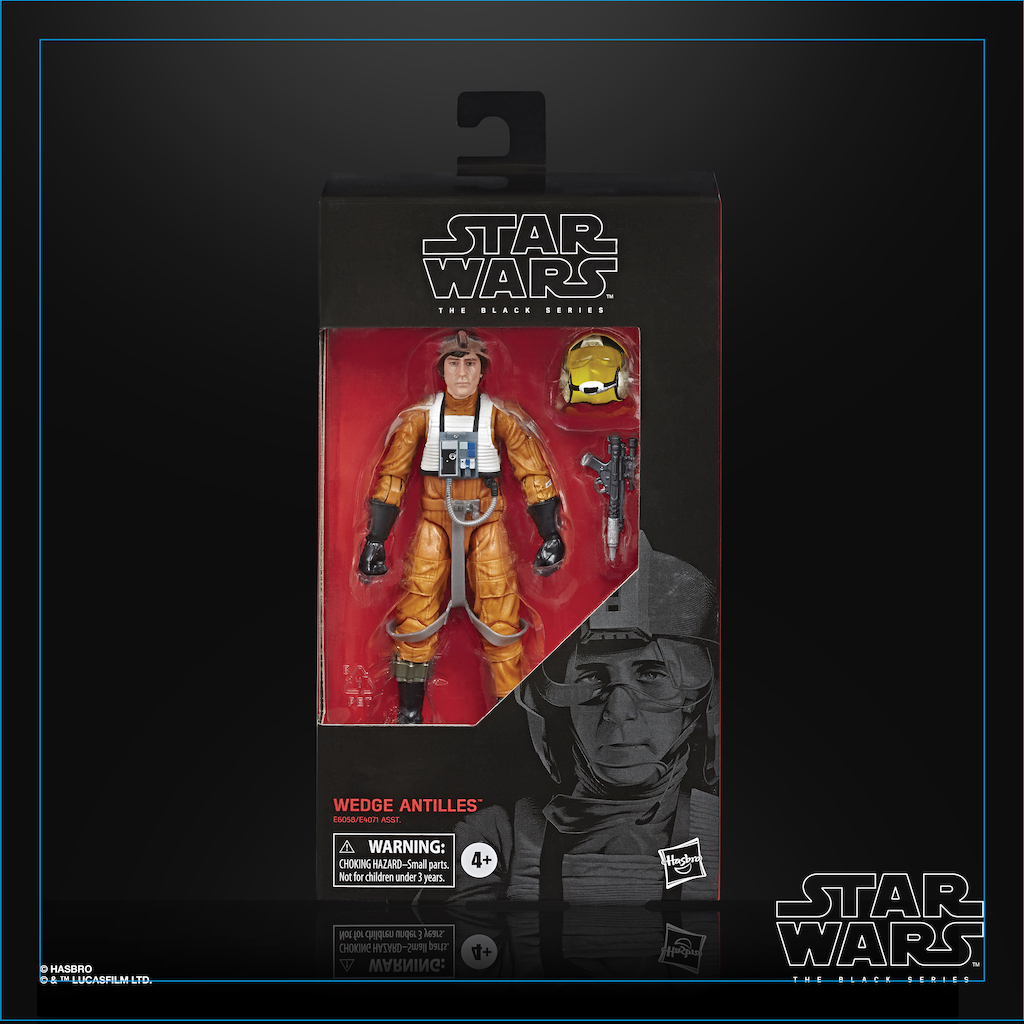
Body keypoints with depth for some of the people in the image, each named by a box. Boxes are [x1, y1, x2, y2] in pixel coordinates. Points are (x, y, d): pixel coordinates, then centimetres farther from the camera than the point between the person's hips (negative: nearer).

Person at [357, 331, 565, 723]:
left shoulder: (499, 417, -2)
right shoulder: (421, 417, -1)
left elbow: (534, 474, 2)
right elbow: (391, 476, 3)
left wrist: (551, 536, -3)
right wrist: (374, 541, -2)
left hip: (486, 525, 0)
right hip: (434, 524, 1)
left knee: (502, 616, -6)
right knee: (416, 617, -5)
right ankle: (409, 714, 9)